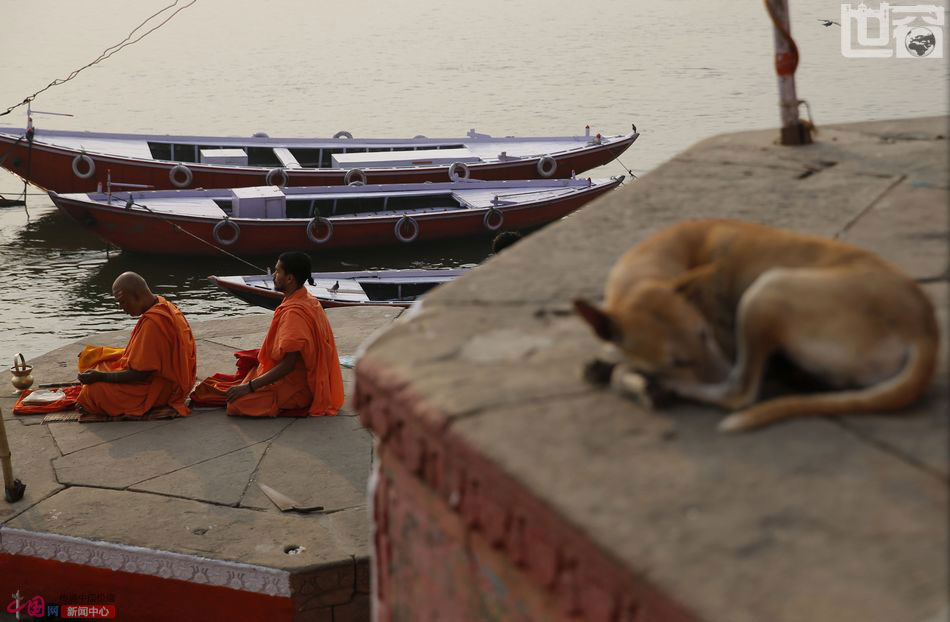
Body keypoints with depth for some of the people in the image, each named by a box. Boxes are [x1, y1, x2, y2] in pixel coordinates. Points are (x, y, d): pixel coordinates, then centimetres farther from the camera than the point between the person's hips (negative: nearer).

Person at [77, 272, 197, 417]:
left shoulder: (152, 323, -29)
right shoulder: (163, 306, 3)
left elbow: (139, 374, -25)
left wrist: (99, 376, -16)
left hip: (160, 389, -11)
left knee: (94, 391, -25)